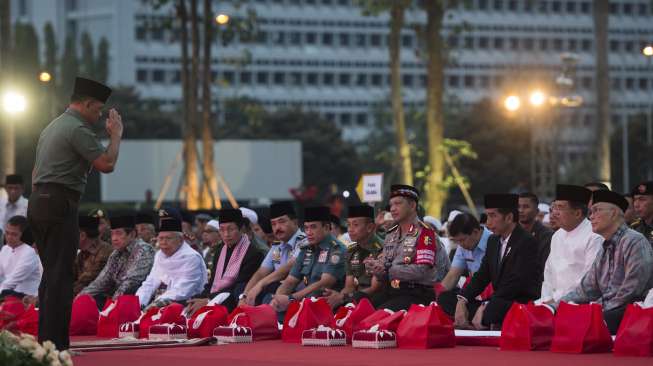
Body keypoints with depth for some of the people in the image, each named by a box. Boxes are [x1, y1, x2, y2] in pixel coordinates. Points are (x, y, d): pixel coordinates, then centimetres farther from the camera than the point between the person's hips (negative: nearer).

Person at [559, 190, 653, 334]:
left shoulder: (634, 241, -8)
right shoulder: (605, 249, 20)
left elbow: (632, 290, -16)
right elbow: (587, 288, 20)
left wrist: (605, 310, -13)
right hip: (607, 311, 8)